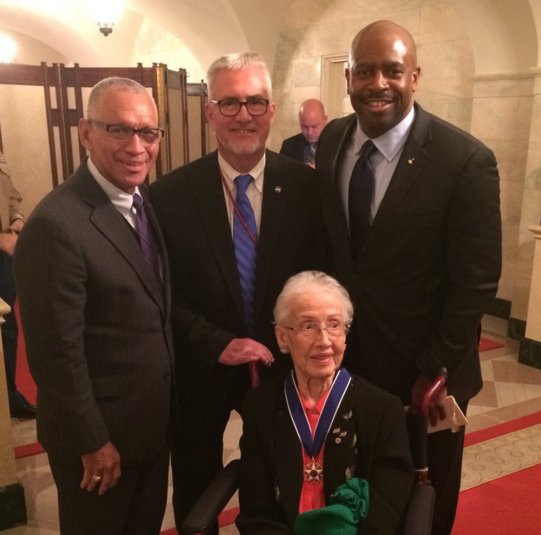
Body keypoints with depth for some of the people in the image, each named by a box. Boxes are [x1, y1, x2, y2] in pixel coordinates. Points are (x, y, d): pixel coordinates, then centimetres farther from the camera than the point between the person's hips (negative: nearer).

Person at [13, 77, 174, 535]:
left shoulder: (145, 201, 1)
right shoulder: (57, 224, -26)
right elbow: (56, 353, -22)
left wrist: (168, 402, 8)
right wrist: (92, 442, -14)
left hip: (155, 420, 7)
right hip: (99, 432, -7)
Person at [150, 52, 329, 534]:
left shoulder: (305, 185, -8)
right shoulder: (170, 193, -11)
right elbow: (164, 293, -9)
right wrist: (218, 344, -18)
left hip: (283, 364, 1)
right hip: (202, 368, 0)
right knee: (196, 490, 22)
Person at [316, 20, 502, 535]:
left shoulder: (466, 160, -19)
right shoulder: (331, 141, -3)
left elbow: (475, 281, -16)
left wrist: (436, 371, -14)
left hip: (421, 367, -3)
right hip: (345, 355, 4)